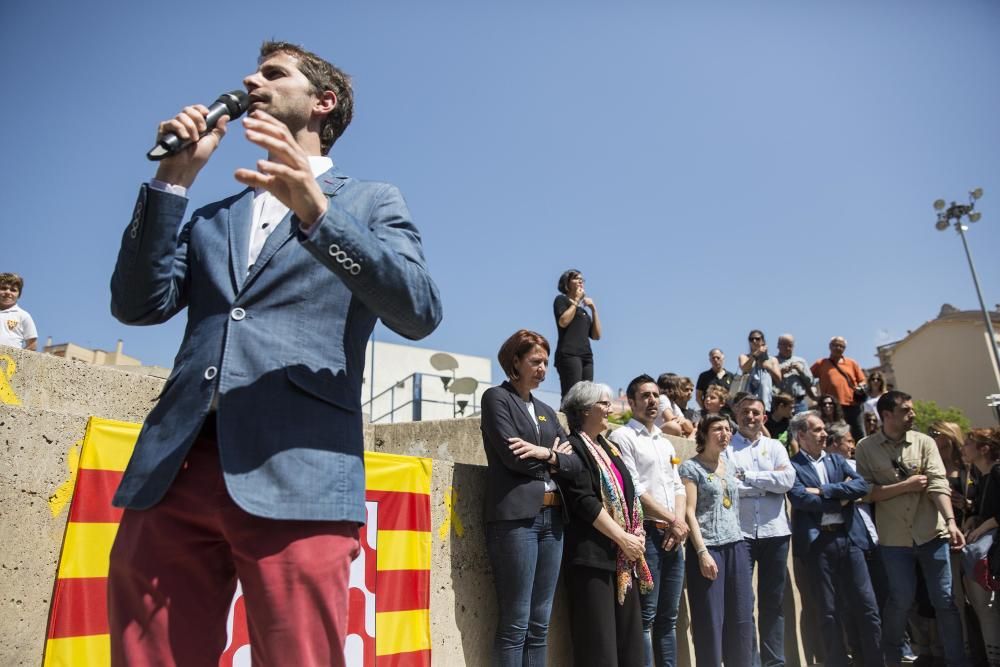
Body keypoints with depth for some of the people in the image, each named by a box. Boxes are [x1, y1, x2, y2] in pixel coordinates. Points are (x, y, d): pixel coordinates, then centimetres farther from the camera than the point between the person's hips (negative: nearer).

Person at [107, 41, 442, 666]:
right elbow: (138, 304, 12)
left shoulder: (372, 201, 12)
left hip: (296, 475, -4)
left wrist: (313, 206, -16)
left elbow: (420, 311, -5)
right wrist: (174, 180, 7)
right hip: (171, 469, 4)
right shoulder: (212, 216, 24)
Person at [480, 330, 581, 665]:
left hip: (552, 518, 7)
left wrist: (546, 455, -8)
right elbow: (512, 456, -12)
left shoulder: (546, 410, 20)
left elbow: (575, 461, 10)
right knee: (515, 622, -3)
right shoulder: (497, 398, 1)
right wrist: (555, 457, 2)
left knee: (540, 623, 10)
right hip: (516, 517, -6)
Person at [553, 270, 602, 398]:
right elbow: (563, 322, -9)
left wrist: (593, 309, 15)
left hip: (586, 356, 6)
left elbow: (596, 336, 18)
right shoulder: (561, 299, 12)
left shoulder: (583, 309, 29)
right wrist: (576, 301, 2)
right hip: (569, 354, -6)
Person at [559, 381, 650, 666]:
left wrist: (636, 535, 4)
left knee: (628, 635, 10)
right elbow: (584, 502, -16)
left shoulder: (608, 447, 17)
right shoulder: (574, 447, -9)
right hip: (593, 555, -8)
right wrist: (622, 538, -14)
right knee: (598, 640, -3)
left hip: (623, 555, 8)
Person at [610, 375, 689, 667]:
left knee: (668, 617, 12)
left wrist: (680, 521, -3)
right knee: (645, 617, -4)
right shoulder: (622, 437, -4)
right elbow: (632, 489, -12)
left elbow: (678, 486, 16)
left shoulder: (666, 443, 20)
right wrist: (671, 520, -9)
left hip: (673, 536, 7)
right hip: (646, 533, -7)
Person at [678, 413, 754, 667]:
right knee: (710, 620, -1)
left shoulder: (729, 466, 14)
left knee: (743, 617, 8)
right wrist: (702, 552, -17)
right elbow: (689, 512, -11)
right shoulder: (691, 468, -5)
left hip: (736, 546, 6)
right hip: (708, 547, -6)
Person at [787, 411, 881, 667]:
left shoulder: (837, 459, 14)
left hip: (849, 538, 4)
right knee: (828, 614, 6)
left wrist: (824, 490, -10)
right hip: (816, 543, -4)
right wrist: (842, 496, -5)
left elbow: (862, 486, 0)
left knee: (868, 609, 7)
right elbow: (802, 499, -16)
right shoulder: (792, 466, -3)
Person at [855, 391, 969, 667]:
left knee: (945, 599, 5)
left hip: (931, 533, 1)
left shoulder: (924, 442, 1)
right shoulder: (866, 447, -2)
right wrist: (906, 485, -11)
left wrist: (951, 522, -21)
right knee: (901, 598, 6)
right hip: (894, 537, -1)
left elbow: (938, 483, -9)